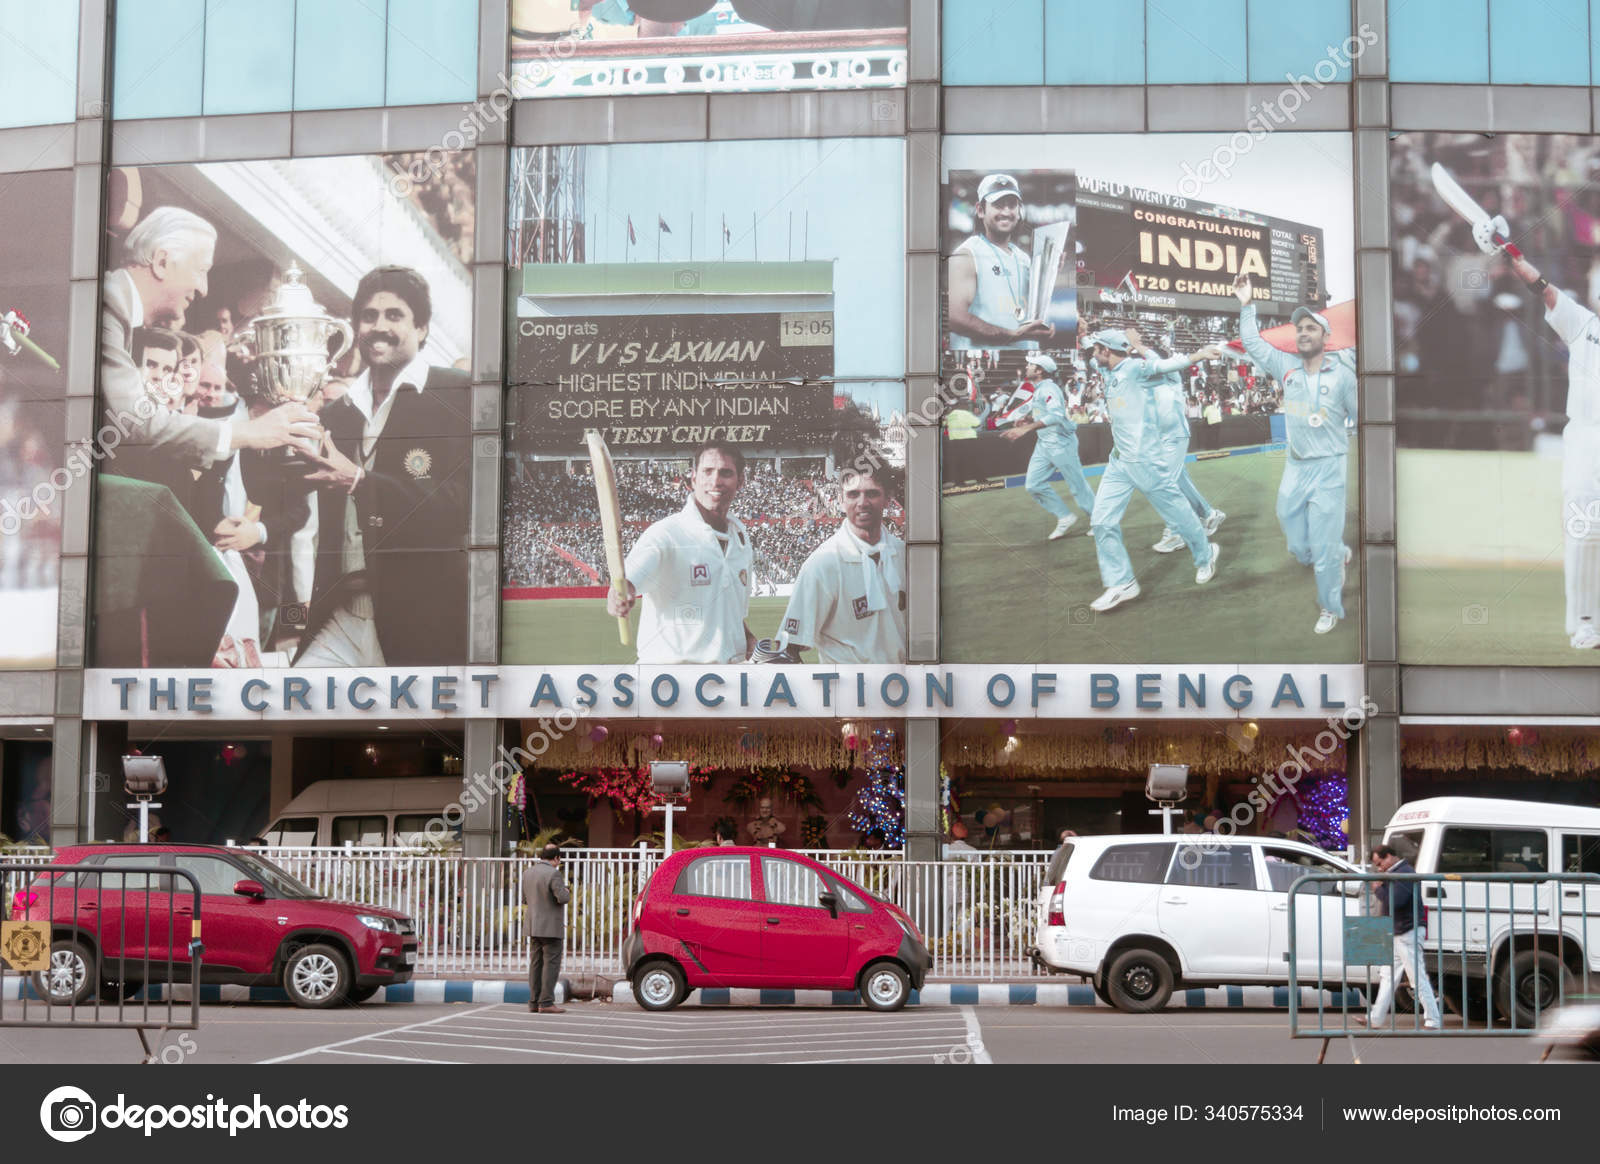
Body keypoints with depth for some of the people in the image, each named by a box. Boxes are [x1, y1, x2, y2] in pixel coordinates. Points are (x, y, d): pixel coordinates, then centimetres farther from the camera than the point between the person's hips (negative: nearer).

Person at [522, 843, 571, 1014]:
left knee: (536, 964, 10)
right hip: (550, 927, -8)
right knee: (551, 963, -5)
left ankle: (534, 1002, 10)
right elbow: (563, 898, -21)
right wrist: (566, 891, 0)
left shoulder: (528, 874, 11)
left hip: (533, 926, 8)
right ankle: (546, 1003, -8)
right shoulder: (553, 874, -14)